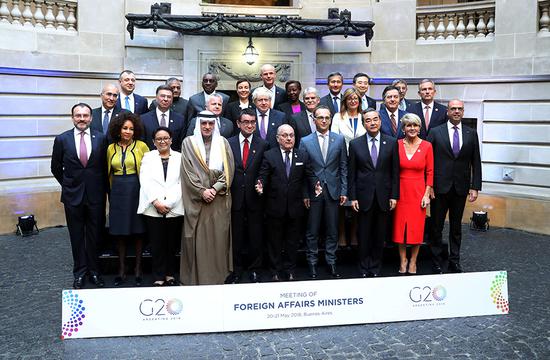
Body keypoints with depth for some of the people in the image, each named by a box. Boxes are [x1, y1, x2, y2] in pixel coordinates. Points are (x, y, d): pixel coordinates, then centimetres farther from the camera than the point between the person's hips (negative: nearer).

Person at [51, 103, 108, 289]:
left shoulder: (101, 138, -2)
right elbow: (56, 167, 9)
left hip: (96, 195, 0)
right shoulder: (62, 139, -2)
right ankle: (80, 272, 23)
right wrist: (68, 185, 9)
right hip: (73, 195, 0)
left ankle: (94, 270, 23)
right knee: (77, 236, 10)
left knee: (94, 235, 9)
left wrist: (102, 188, 6)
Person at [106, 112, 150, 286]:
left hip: (136, 189, -3)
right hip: (118, 191, 3)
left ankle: (138, 268, 15)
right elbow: (109, 172, 17)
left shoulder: (141, 146, -1)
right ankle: (121, 269, 16)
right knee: (120, 231, 6)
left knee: (138, 230, 3)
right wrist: (112, 191, 14)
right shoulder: (111, 148, 9)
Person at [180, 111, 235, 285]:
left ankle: (218, 275, 14)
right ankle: (197, 276, 10)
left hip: (219, 199, 1)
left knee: (218, 237, 4)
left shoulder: (223, 143, 8)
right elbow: (187, 171, -3)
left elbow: (229, 170, 2)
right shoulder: (188, 142, 4)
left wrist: (214, 189, -10)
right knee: (197, 239, 1)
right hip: (196, 200, -1)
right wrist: (202, 191, -12)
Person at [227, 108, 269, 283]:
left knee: (255, 236, 8)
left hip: (254, 197, 0)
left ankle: (254, 269, 23)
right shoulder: (229, 143, 3)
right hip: (235, 197, 0)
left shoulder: (263, 145, 2)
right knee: (236, 236, 9)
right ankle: (237, 269, 23)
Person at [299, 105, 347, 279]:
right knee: (312, 231, 6)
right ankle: (312, 263, 19)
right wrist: (304, 194, -5)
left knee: (332, 230, 8)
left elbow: (343, 167, 6)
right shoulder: (305, 141, 1)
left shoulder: (339, 139, 5)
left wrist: (344, 191, 1)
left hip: (333, 191, 1)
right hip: (313, 192, -1)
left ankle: (331, 262, 21)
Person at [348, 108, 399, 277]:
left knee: (380, 235, 9)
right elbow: (352, 173, 2)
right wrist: (352, 197, -3)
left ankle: (376, 267, 24)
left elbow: (395, 171, 2)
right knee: (364, 235, 7)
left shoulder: (391, 142, 1)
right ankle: (364, 268, 22)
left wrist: (394, 196, -1)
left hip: (384, 196, 1)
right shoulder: (355, 144, 0)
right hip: (364, 196, 0)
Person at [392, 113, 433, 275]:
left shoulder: (426, 146, -2)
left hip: (418, 191, 0)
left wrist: (427, 194, -6)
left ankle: (413, 262, 22)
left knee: (417, 227, 6)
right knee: (400, 226, 6)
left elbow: (430, 172, 1)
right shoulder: (397, 145, -1)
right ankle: (403, 261, 23)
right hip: (401, 191, 1)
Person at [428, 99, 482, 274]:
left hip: (461, 187, 2)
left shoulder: (471, 134, 6)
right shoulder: (435, 132, -1)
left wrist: (475, 187, -1)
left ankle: (454, 261, 24)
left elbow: (476, 162, 5)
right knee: (437, 226, 7)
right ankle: (436, 262, 18)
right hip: (440, 187, -2)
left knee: (456, 226, 12)